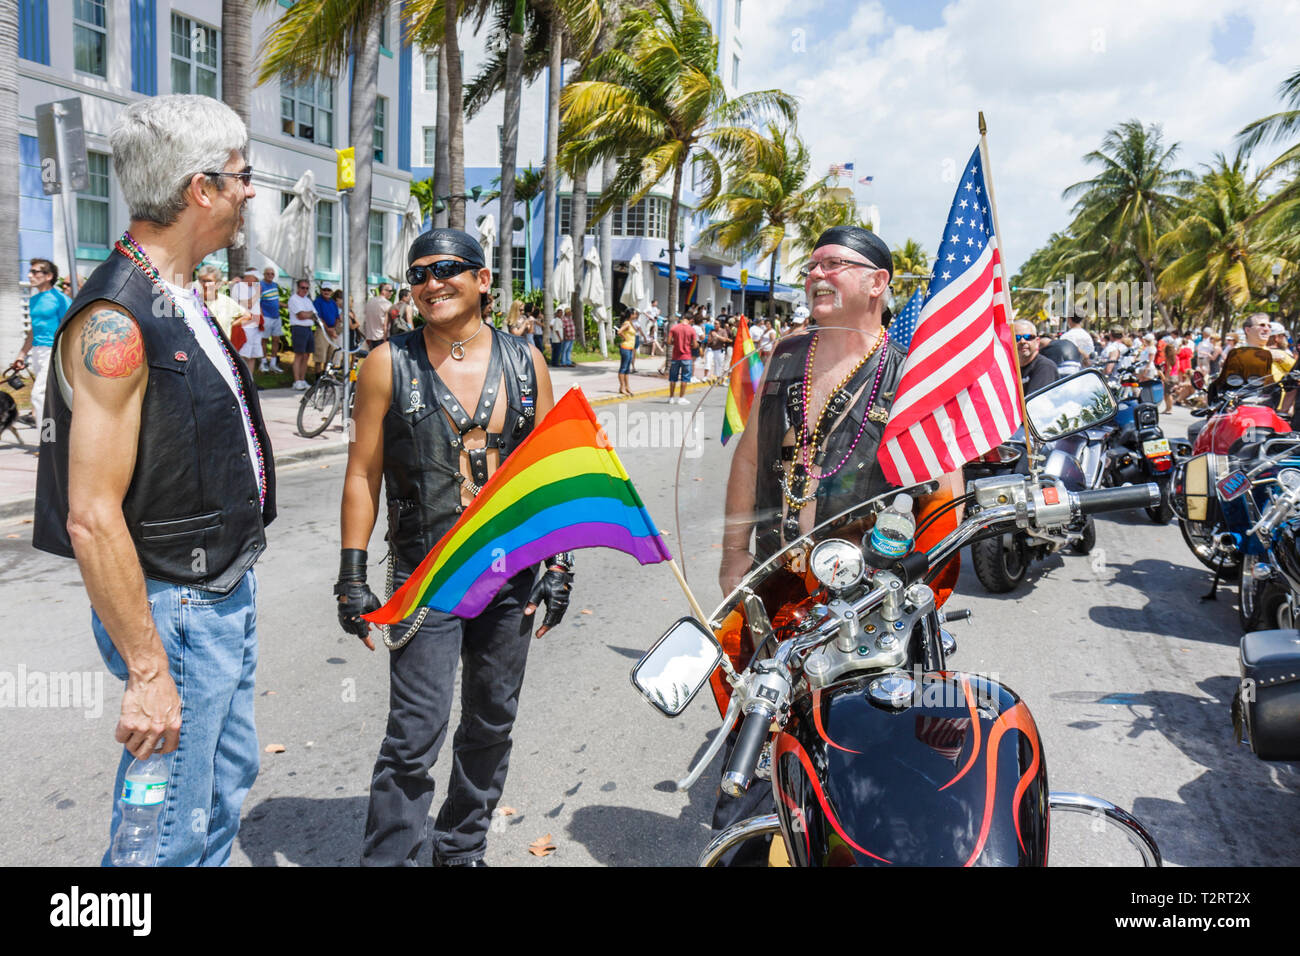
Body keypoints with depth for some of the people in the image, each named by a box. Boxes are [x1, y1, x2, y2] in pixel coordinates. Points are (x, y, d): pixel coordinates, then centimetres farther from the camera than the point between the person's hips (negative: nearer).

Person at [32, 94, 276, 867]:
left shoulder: (183, 304, 9)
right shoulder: (116, 322, -21)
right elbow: (92, 518, -25)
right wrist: (147, 672, -23)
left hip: (227, 592, 10)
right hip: (177, 609, -9)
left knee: (229, 781, 22)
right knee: (170, 834, 3)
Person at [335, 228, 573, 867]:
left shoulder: (525, 363, 5)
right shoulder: (389, 364, -2)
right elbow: (363, 473, 0)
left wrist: (559, 563, 4)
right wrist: (351, 576, -4)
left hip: (513, 574, 3)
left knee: (492, 720, 14)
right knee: (416, 732, -7)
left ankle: (462, 847, 34)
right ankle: (386, 856, 11)